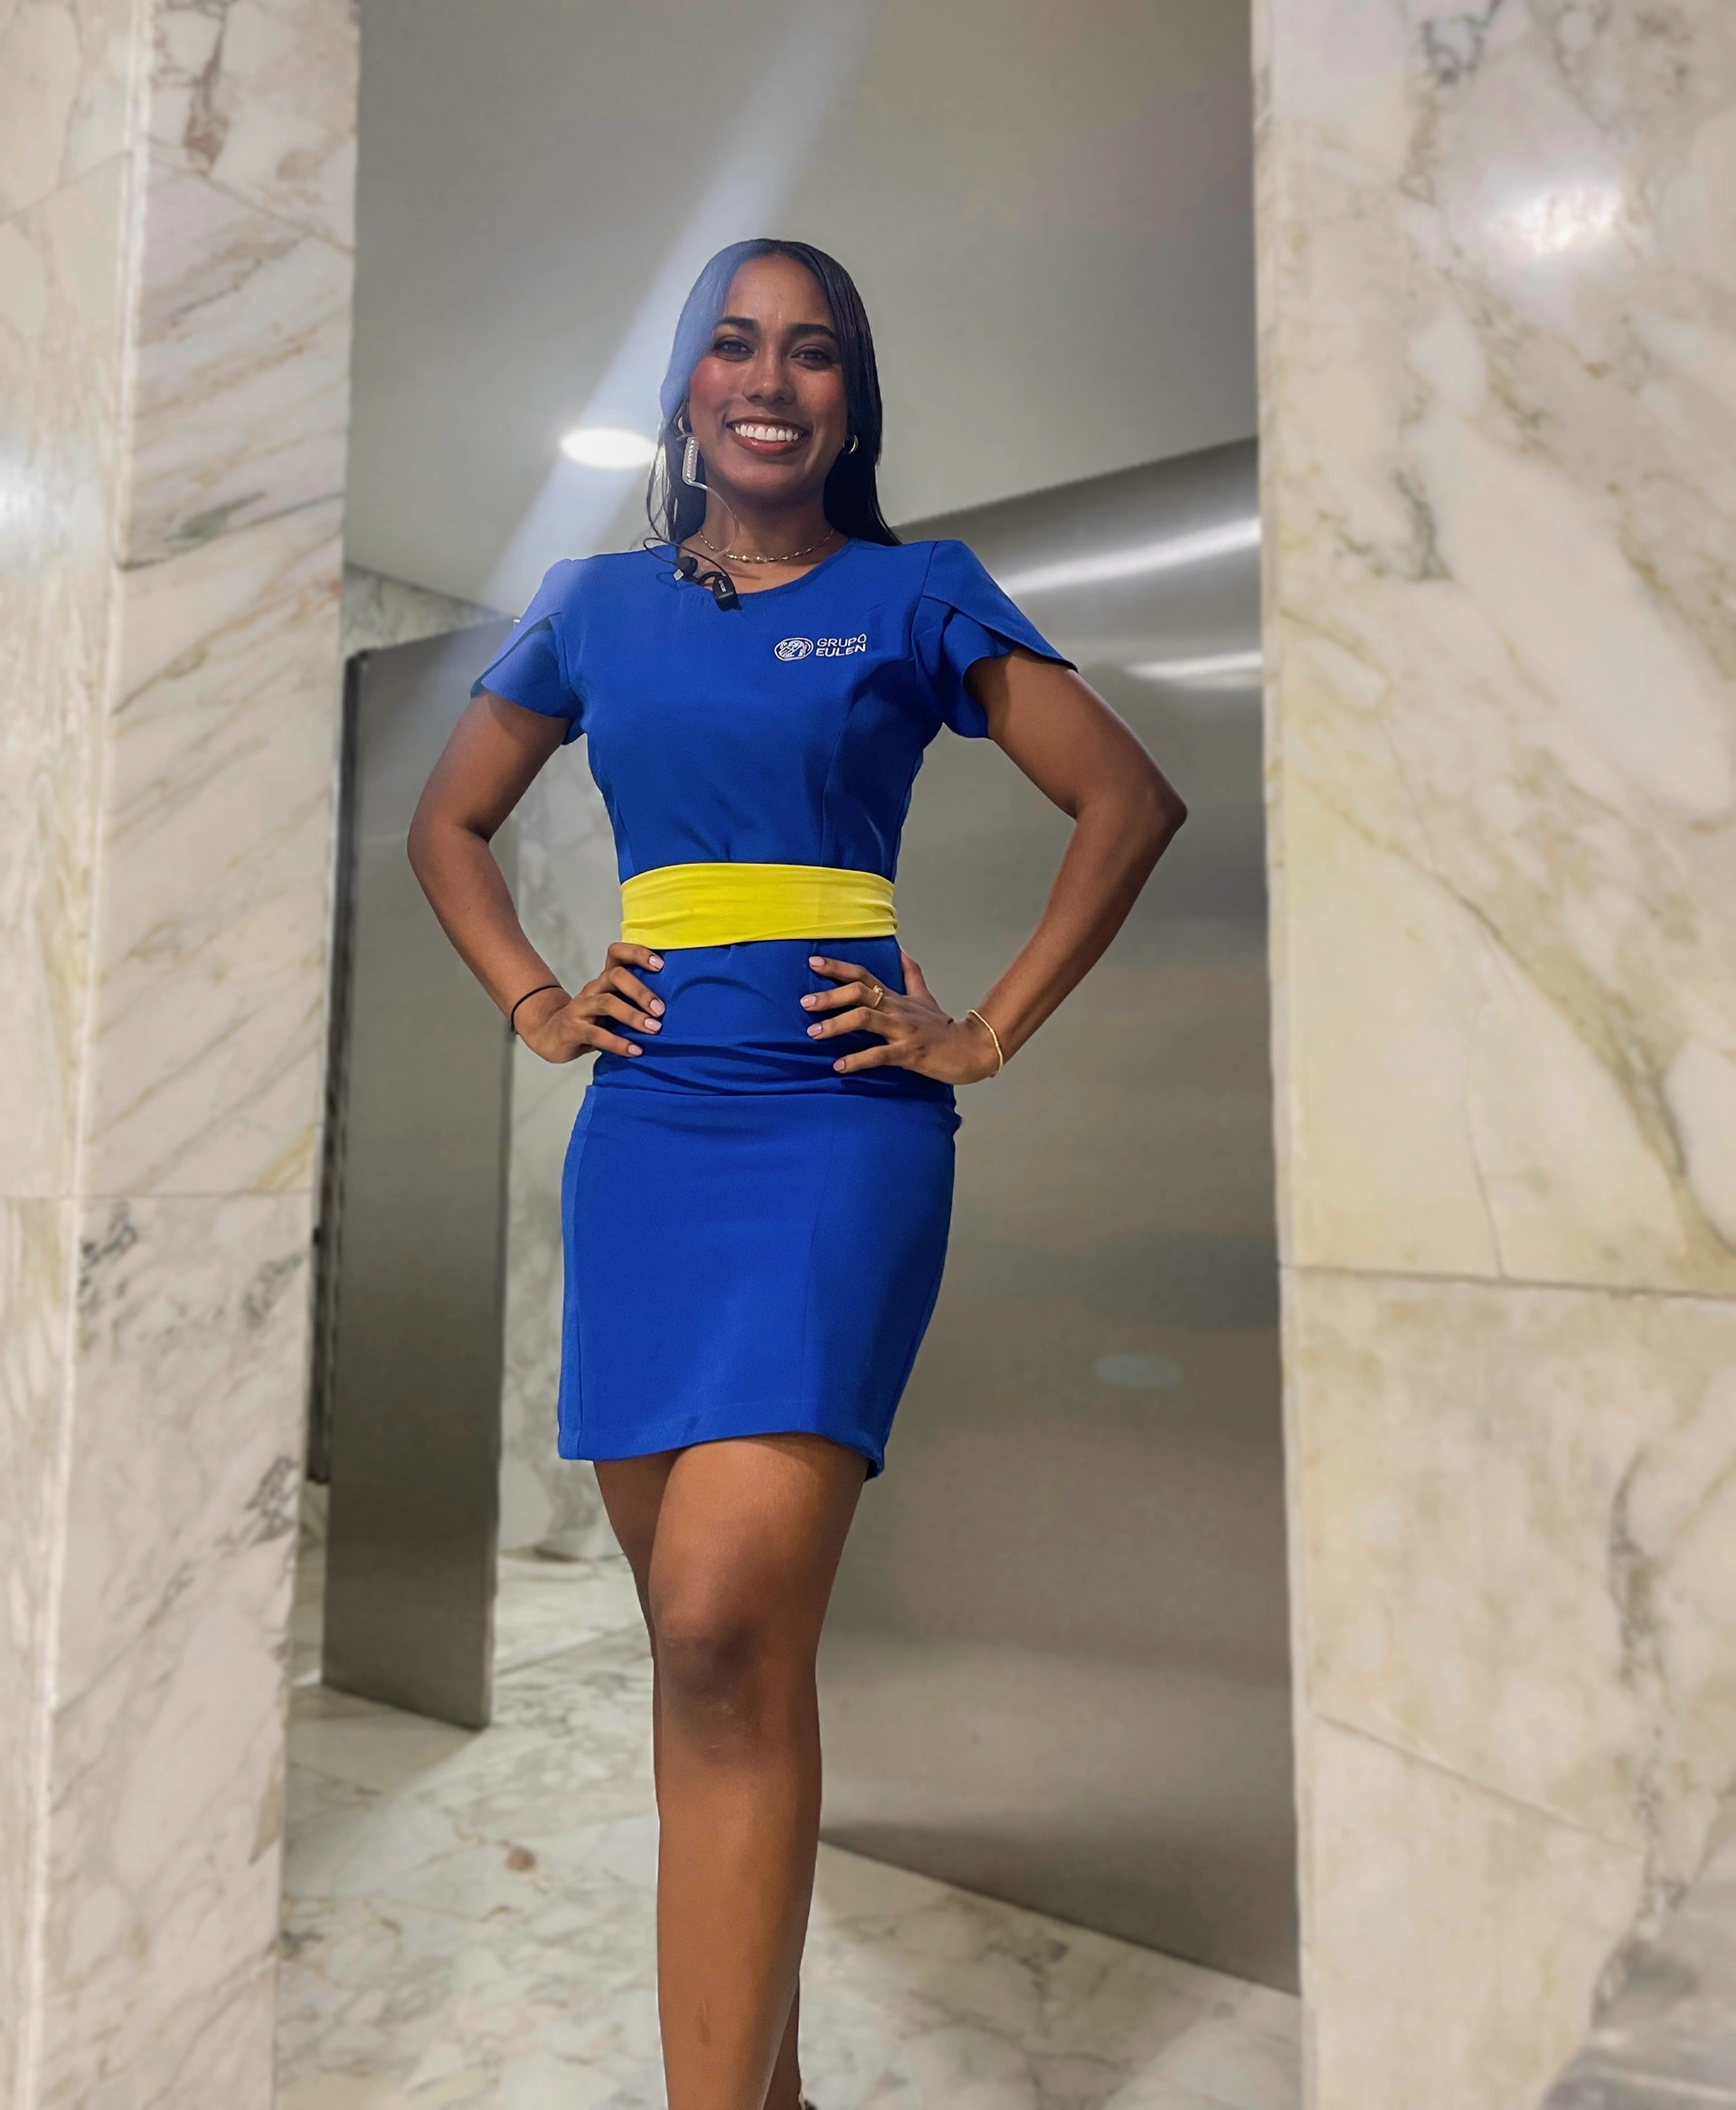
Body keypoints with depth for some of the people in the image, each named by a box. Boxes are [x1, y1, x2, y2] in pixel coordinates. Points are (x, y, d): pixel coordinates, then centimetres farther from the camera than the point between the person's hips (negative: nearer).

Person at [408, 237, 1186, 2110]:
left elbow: (1129, 800, 4)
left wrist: (988, 1034, -2)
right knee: (707, 1630, 11)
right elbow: (447, 824, 24)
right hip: (641, 1128, 4)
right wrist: (534, 1005, 9)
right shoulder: (598, 606, 16)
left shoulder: (915, 597, 7)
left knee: (726, 1626, -16)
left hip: (839, 1124, -3)